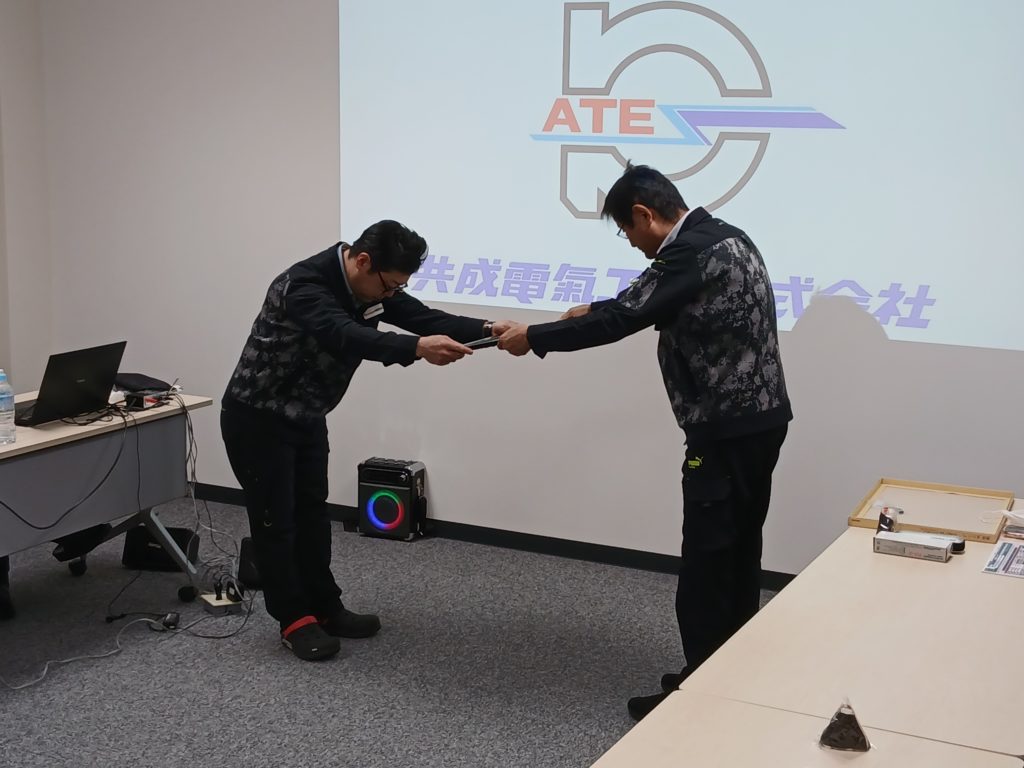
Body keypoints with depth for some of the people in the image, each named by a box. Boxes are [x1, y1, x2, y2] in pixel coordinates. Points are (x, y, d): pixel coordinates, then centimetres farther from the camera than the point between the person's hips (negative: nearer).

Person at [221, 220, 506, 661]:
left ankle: (325, 609, 23)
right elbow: (346, 337, -47)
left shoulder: (371, 286, -4)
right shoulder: (304, 285, -31)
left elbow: (424, 317, -9)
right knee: (275, 519, 0)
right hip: (257, 417, -8)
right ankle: (295, 621, 11)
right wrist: (417, 349, -60)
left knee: (312, 513, 14)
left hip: (306, 417, 8)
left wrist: (485, 330, -26)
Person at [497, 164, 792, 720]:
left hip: (727, 430, -10)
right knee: (737, 555, 16)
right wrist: (594, 311, 30)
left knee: (706, 564, -2)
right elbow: (645, 298, 27)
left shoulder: (691, 253, -18)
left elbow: (622, 320, -19)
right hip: (758, 419, 10)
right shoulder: (721, 239, 13)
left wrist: (534, 337, -8)